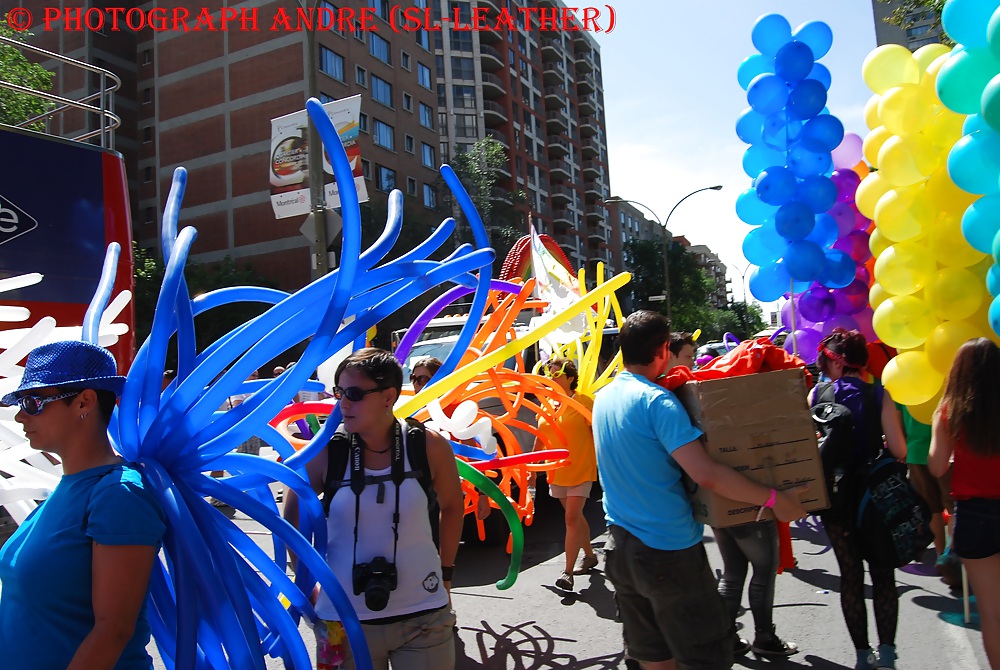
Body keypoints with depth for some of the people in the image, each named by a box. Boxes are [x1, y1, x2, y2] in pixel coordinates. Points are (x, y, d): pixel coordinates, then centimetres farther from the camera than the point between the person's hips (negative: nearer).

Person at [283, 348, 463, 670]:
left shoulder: (429, 446, -11)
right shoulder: (324, 453, -11)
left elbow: (452, 504, 7)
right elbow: (292, 520, 5)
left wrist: (445, 572, 9)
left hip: (424, 616, 0)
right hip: (345, 620, 0)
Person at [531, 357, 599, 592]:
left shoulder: (583, 402, -11)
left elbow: (598, 436, -10)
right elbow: (540, 438, 14)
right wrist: (532, 468, 15)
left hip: (581, 472, -6)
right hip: (556, 473, 6)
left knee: (572, 518, -9)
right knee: (575, 517, 17)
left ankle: (568, 571, -3)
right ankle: (589, 555, 36)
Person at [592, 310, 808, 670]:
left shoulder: (602, 398, 5)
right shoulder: (657, 400, -20)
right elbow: (706, 474, -26)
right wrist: (775, 499, -16)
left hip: (621, 545, 8)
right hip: (668, 549, -7)